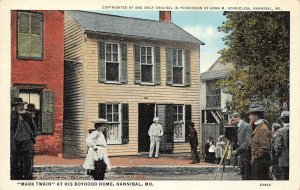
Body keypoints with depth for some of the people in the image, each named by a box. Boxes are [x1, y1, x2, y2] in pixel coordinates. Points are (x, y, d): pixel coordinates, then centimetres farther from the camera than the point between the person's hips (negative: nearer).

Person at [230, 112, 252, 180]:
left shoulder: (246, 126, -13)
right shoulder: (238, 127, 15)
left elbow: (247, 142, -20)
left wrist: (237, 150, -22)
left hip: (247, 153, -9)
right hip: (241, 154, 9)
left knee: (248, 175, -4)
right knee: (242, 173, 13)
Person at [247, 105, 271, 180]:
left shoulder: (263, 129, -17)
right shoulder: (256, 128, 13)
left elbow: (265, 148, -23)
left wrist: (255, 157, -15)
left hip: (261, 162, -10)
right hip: (256, 162, 10)